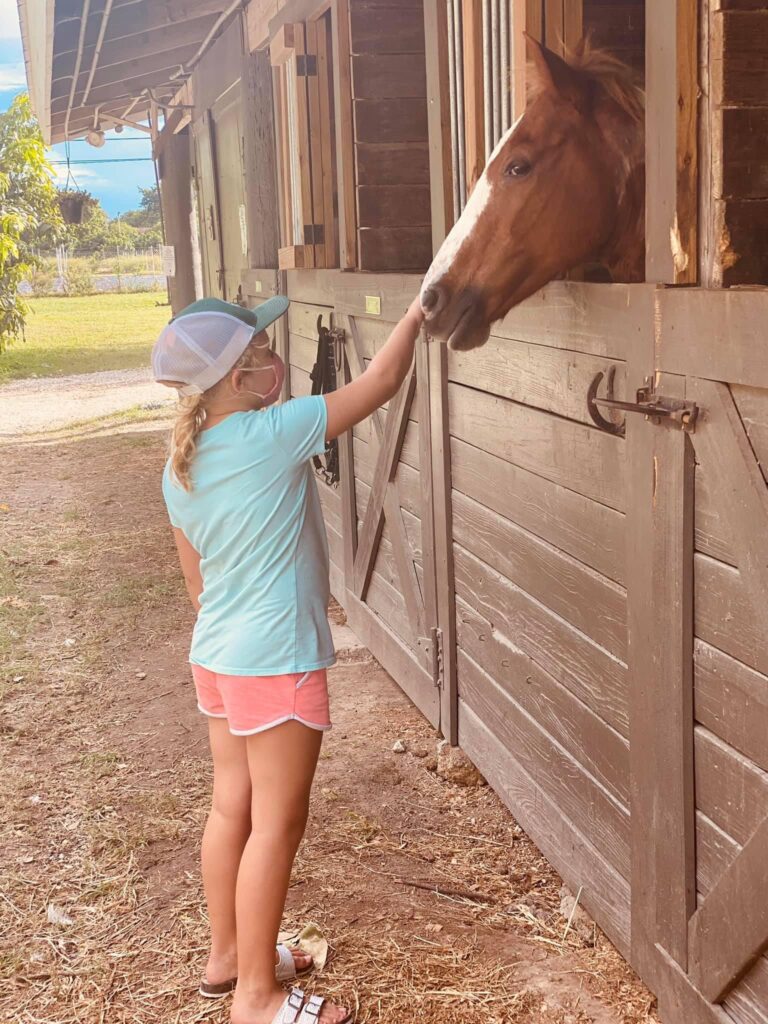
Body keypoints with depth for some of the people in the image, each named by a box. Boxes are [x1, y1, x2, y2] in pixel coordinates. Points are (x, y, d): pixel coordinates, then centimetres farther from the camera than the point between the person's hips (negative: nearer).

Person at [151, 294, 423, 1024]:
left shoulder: (178, 468, 4)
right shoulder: (271, 436, -18)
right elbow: (379, 382, -11)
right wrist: (416, 314, 3)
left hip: (215, 657, 8)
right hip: (277, 662, -8)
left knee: (231, 806, 19)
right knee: (276, 824, 3)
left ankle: (228, 955, 34)